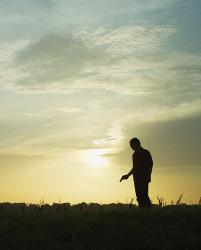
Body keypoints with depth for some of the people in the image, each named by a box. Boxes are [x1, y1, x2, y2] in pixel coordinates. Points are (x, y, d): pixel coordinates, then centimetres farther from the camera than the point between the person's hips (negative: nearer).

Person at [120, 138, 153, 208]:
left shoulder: (146, 152, 0)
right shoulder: (135, 154, 20)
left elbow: (150, 165, -5)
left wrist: (148, 176, -15)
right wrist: (128, 175, 28)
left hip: (144, 178, -7)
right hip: (137, 178, 7)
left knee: (144, 195, -16)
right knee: (139, 195, 1)